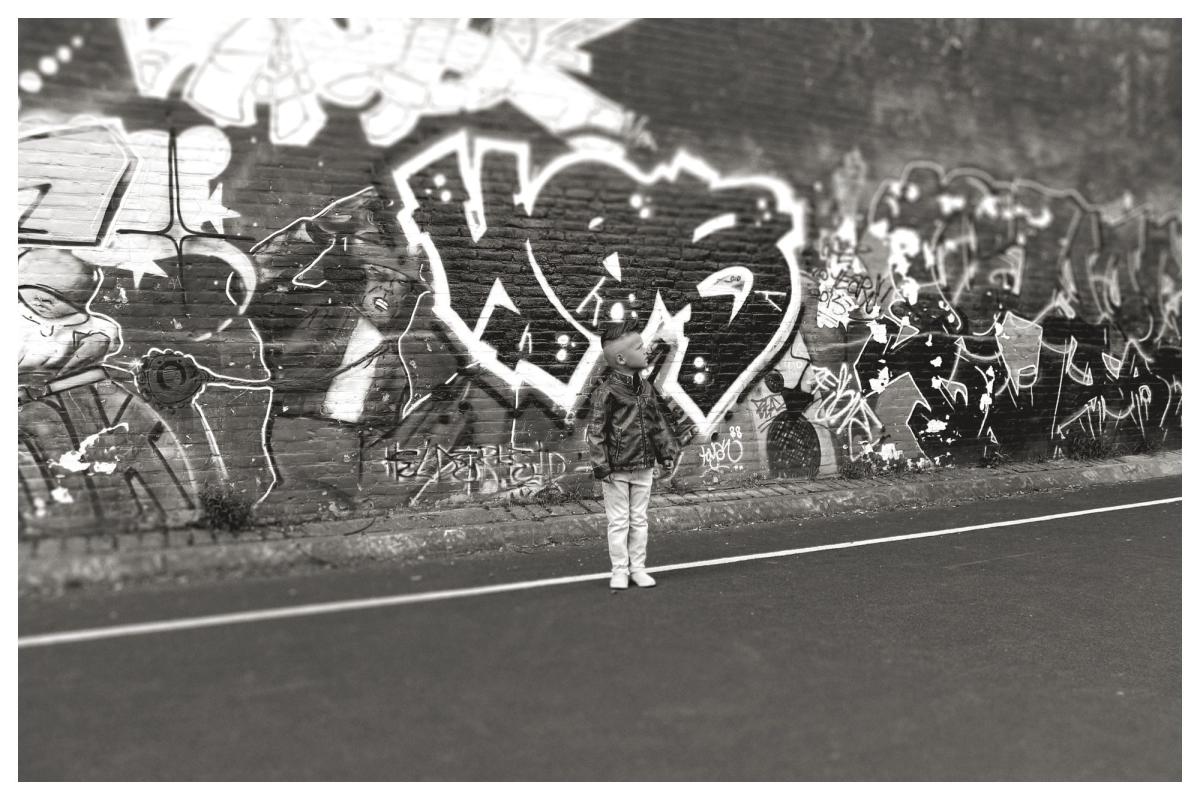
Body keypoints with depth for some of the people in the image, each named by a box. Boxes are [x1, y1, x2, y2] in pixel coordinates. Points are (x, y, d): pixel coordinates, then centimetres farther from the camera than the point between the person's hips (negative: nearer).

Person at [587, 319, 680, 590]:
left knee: (639, 520, 13)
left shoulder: (646, 387, 5)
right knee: (618, 521, 6)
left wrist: (667, 451, 11)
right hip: (617, 469, -6)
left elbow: (658, 422, 14)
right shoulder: (606, 391, -15)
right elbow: (596, 431, -13)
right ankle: (620, 570, 16)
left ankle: (638, 568, 23)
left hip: (644, 466, 6)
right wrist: (601, 465, -15)